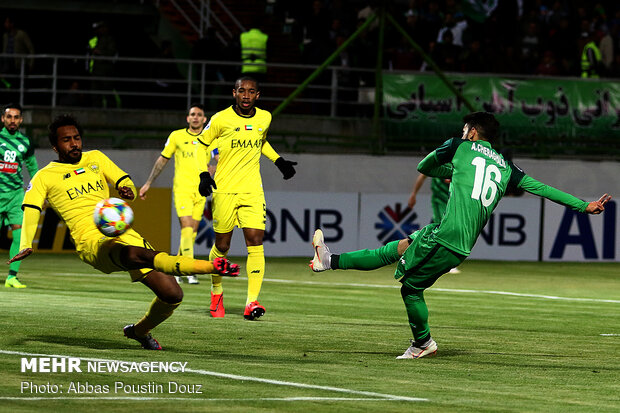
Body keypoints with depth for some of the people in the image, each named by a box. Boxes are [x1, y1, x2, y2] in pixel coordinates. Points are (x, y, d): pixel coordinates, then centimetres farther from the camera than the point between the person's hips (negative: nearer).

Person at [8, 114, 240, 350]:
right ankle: (213, 266, -54)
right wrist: (26, 246, -23)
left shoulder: (95, 158, 20)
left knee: (172, 295, -5)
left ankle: (139, 331, 24)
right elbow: (30, 211, -4)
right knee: (139, 255, -39)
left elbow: (124, 182, 21)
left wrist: (127, 191, -6)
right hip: (92, 242, -6)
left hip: (123, 234, 6)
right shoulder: (44, 177, 8)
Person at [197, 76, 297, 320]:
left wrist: (279, 161, 15)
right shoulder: (221, 119, -6)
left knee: (255, 242, -13)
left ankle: (252, 302, -16)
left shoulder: (265, 118, 5)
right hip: (224, 190, -2)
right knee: (222, 245, 5)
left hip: (252, 191, 2)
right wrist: (203, 175, -6)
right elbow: (201, 145, 6)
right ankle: (216, 293, 31)